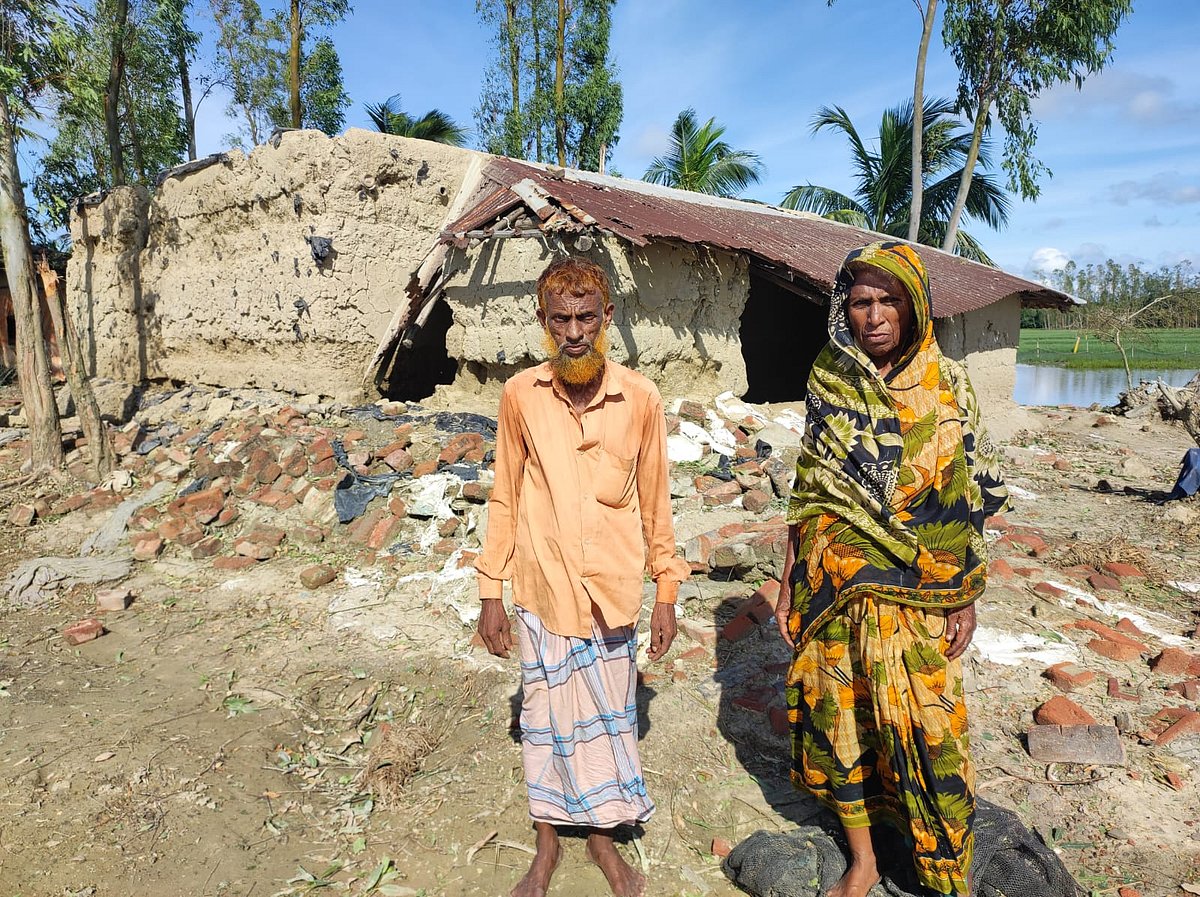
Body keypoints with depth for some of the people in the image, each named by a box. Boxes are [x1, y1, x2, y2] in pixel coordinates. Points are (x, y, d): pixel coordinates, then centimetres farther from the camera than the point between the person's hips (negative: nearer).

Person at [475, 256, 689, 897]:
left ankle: (602, 834, 39)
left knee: (607, 712, 15)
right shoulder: (520, 395, -7)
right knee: (545, 712, 15)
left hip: (612, 590, 0)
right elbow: (505, 497, 0)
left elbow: (655, 501, 1)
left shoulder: (640, 399, -9)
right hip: (542, 586, 1)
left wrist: (666, 591, 4)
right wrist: (490, 593, 2)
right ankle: (547, 844, 38)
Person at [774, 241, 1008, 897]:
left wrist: (965, 598, -1)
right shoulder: (828, 382, 1)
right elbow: (808, 490, 5)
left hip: (917, 593, -2)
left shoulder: (947, 386, -3)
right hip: (834, 588, 2)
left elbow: (967, 500, 0)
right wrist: (789, 581, 4)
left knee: (923, 723, 3)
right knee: (838, 714, 10)